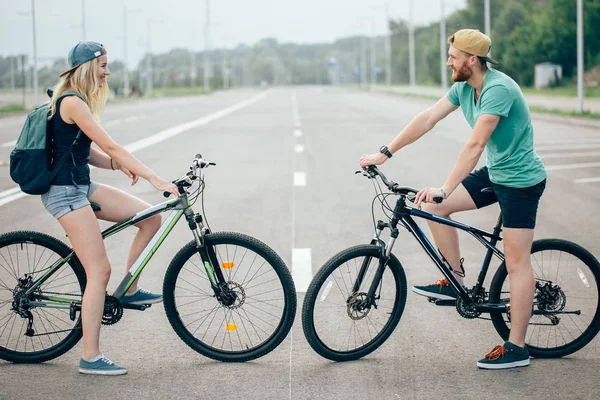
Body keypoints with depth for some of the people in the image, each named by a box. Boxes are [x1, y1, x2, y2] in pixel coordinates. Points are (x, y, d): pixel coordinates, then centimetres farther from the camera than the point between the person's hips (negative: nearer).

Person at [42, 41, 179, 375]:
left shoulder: (78, 101, 14)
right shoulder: (72, 102, -18)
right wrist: (154, 178, -24)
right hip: (65, 192, -10)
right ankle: (91, 358, -5)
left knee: (151, 217, 4)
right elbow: (111, 146, -23)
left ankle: (130, 290, 16)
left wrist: (118, 165, -6)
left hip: (82, 187, 10)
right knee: (100, 270, -11)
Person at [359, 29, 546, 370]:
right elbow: (427, 119, 2)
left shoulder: (499, 89, -26)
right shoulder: (464, 87, 2)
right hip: (494, 173, 9)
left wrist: (444, 189, -35)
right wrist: (384, 154, -1)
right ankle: (455, 283, 12)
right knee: (435, 208, 1)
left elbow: (476, 144, -32)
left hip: (521, 179, -9)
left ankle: (516, 348, -2)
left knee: (517, 261, -6)